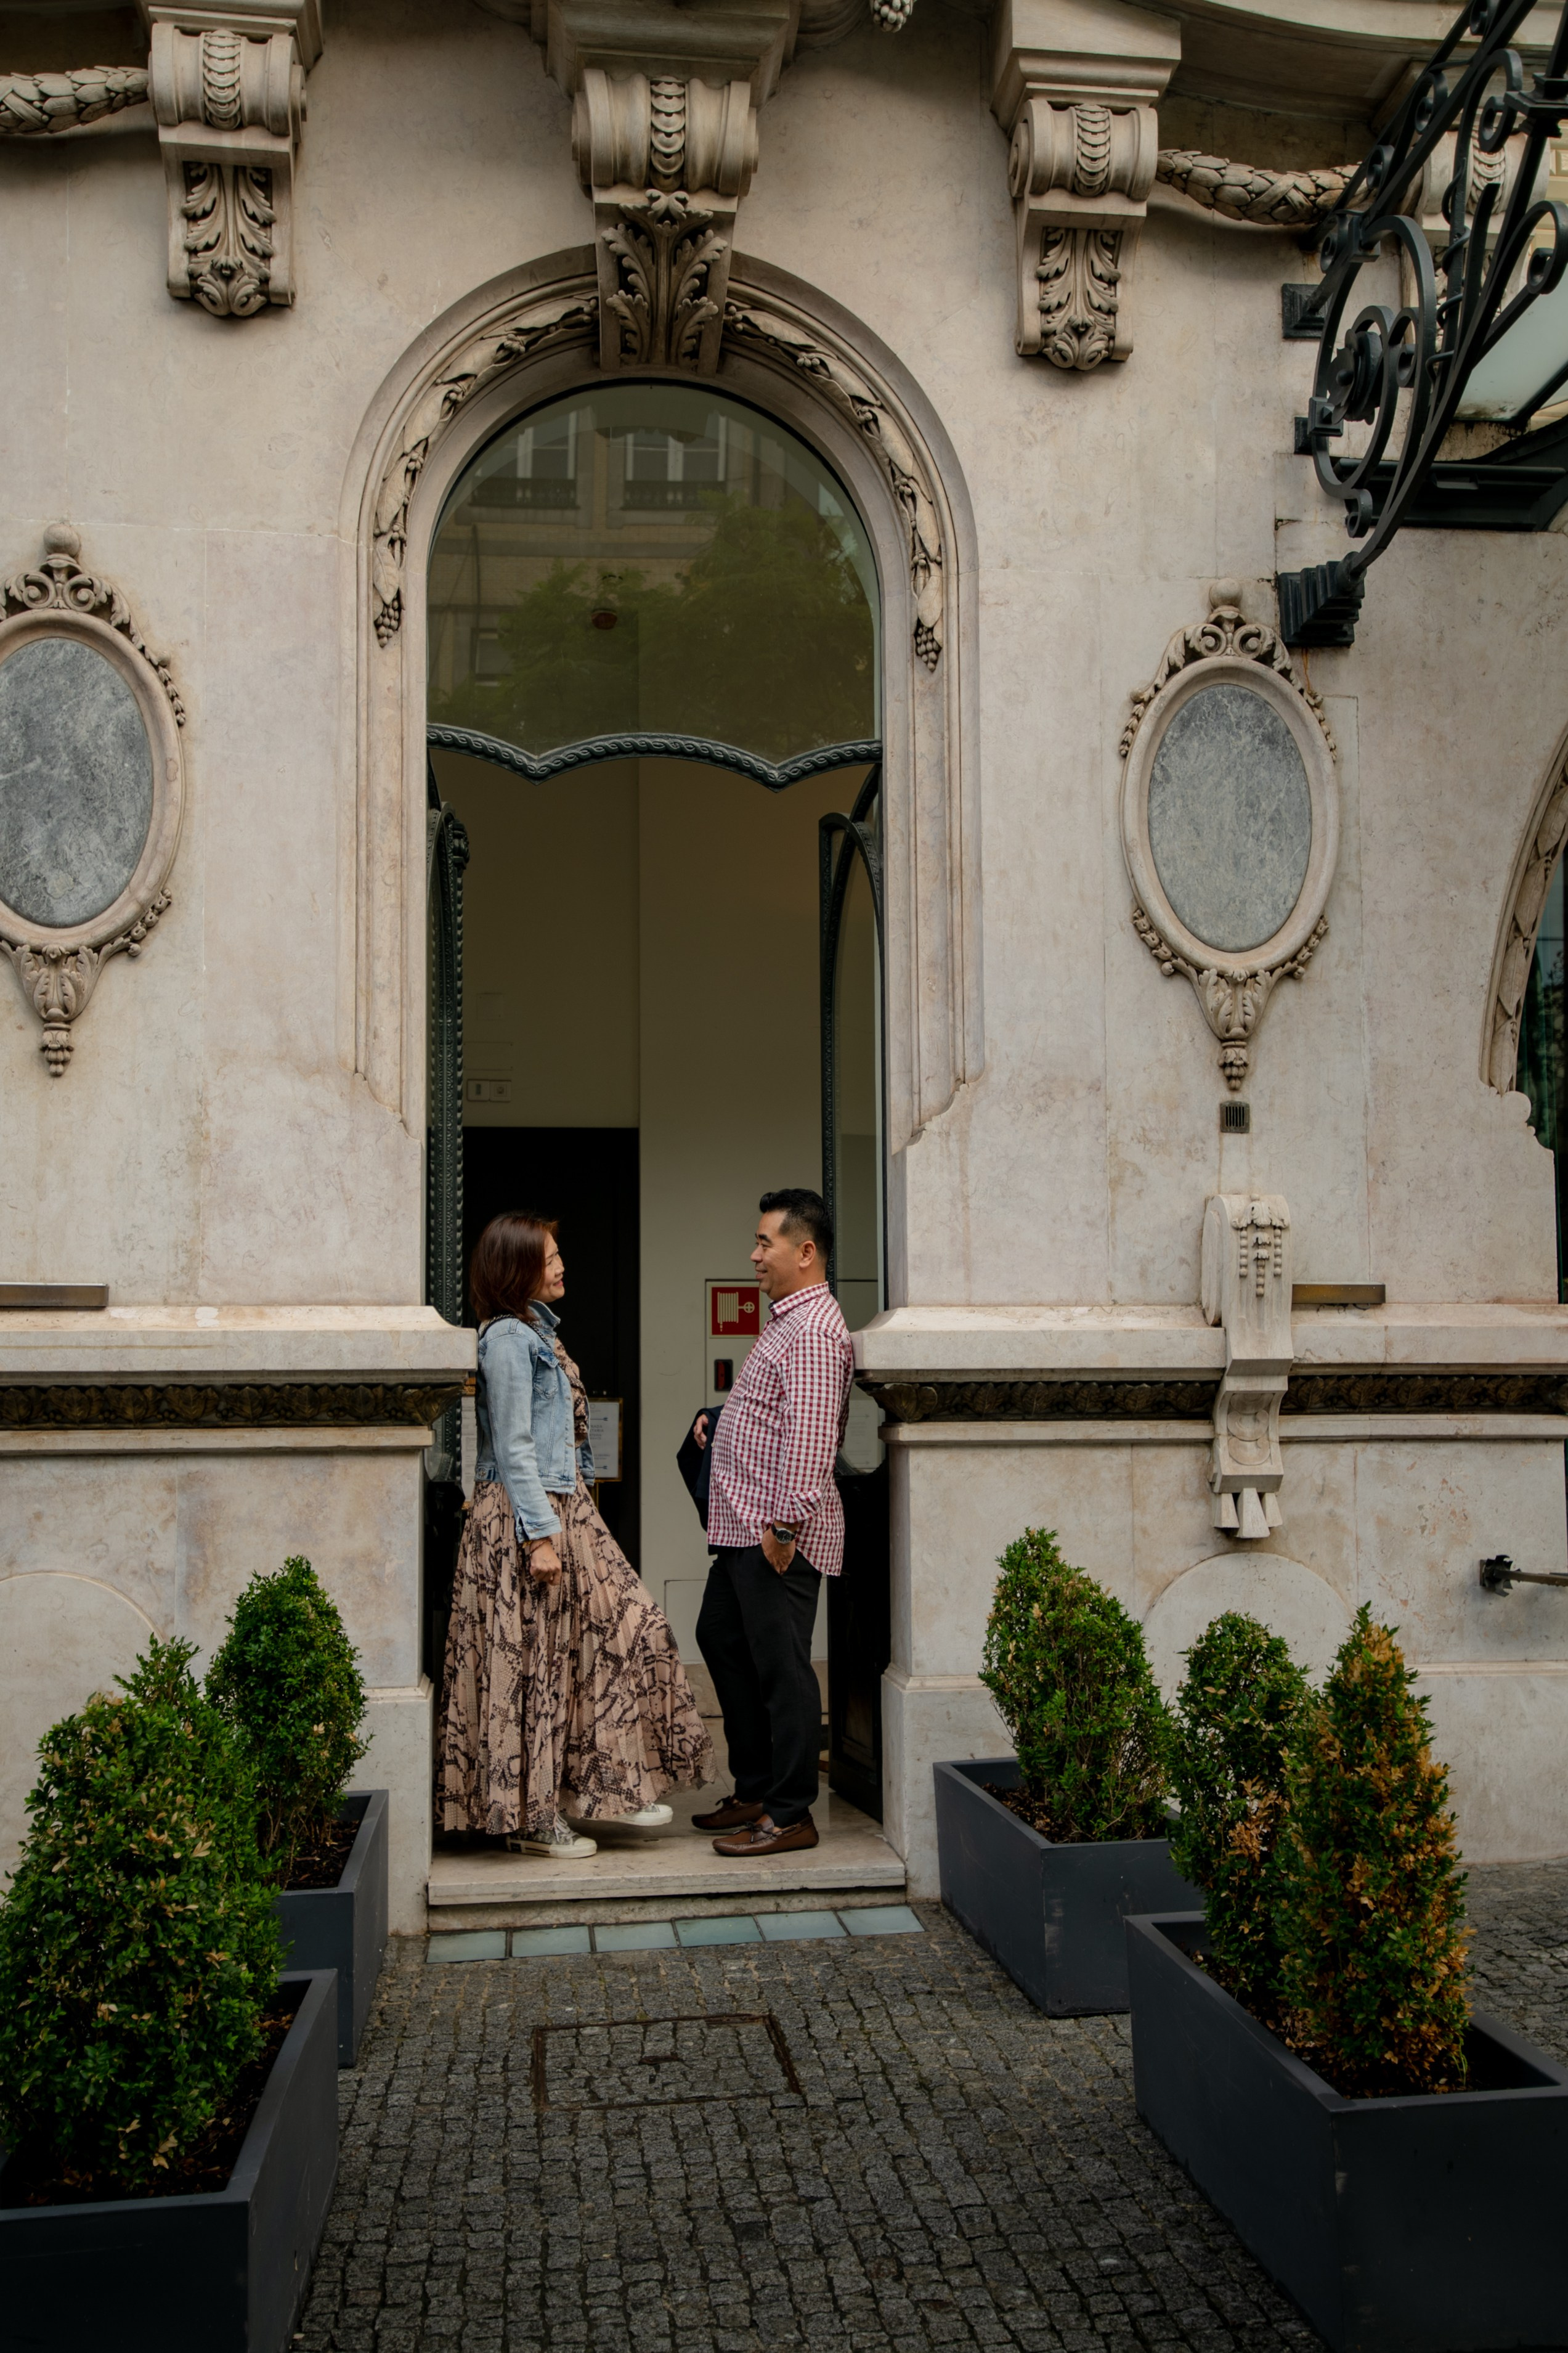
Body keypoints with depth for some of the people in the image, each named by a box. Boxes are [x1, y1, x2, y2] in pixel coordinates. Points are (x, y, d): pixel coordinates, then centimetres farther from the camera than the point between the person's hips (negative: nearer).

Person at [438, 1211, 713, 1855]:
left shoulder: (536, 1331, 15)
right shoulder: (508, 1337, -14)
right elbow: (513, 1448, -19)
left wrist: (556, 1523, 19)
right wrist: (540, 1534, -21)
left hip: (565, 1509, 10)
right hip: (528, 1515, -10)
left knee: (626, 1627, 8)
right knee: (534, 1664, -2)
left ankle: (607, 1786, 14)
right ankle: (532, 1819, 8)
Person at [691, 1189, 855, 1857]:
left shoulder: (813, 1331, -17)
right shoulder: (789, 1319, 17)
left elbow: (809, 1437, -24)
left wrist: (785, 1526, -25)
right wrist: (723, 1428, 13)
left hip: (779, 1533, -11)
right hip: (746, 1527, 11)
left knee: (782, 1668, -3)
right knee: (721, 1639, 18)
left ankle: (790, 1815, 7)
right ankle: (754, 1791, 28)